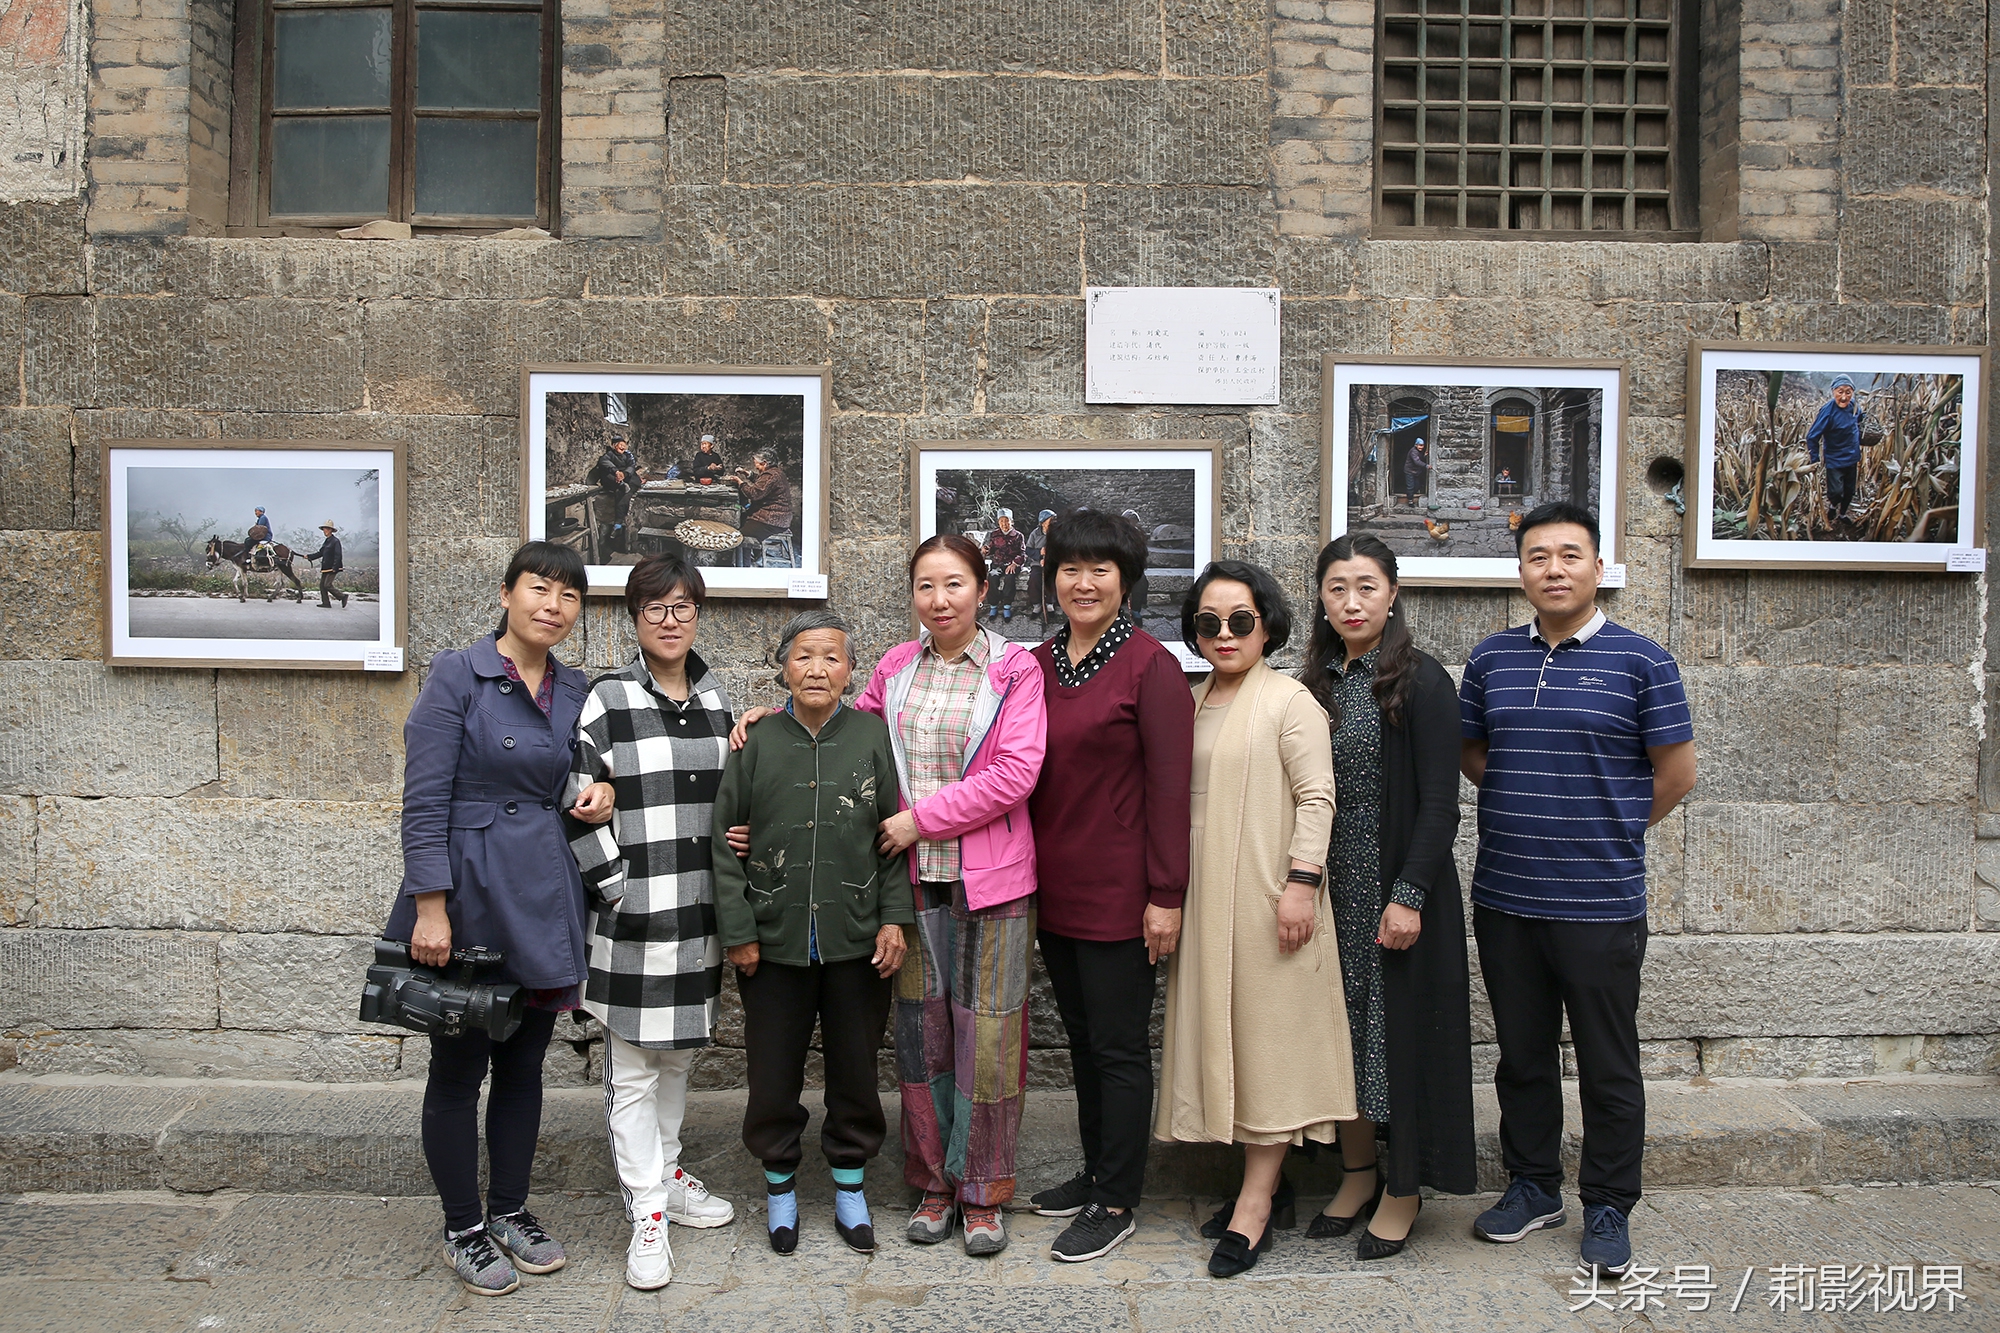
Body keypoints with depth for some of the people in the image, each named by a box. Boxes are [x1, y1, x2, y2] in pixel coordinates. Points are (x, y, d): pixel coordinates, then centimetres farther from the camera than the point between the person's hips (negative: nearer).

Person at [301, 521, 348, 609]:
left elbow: (338, 556, -17)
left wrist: (335, 568, -22)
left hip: (332, 568, -9)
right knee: (322, 585, 8)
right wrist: (309, 556, 16)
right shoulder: (326, 541, 14)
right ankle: (326, 603, 11)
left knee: (327, 585, -13)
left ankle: (343, 597, -3)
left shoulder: (335, 541, -12)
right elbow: (320, 553, 21)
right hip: (325, 568, 9)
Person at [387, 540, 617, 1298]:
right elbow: (424, 801, -13)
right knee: (459, 1067, 7)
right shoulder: (457, 675, -9)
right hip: (468, 894, -5)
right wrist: (430, 906, -18)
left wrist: (601, 793, -3)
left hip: (545, 898, 5)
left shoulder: (574, 690, 7)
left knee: (524, 1063, 14)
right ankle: (463, 1230, 22)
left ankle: (510, 1211, 30)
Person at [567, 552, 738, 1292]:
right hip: (635, 913, -5)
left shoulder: (717, 699, 8)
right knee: (633, 1066, 3)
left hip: (700, 909, 5)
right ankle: (648, 1214, 14)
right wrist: (618, 886, -13)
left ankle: (668, 1172, 37)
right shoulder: (608, 700, -8)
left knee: (680, 1051, 19)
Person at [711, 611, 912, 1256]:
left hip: (856, 941, 0)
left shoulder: (873, 737, -2)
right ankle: (780, 1185, 32)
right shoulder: (757, 743, -2)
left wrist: (894, 918, -4)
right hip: (773, 942, 0)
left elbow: (895, 834, 1)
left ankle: (850, 1186, 31)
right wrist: (737, 931, -2)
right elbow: (726, 842, 1)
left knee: (855, 1070, 12)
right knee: (773, 1072, 10)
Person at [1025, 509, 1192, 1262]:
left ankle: (1117, 1202, 19)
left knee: (1119, 1047, 5)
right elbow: (1025, 776, 12)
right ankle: (1095, 1172, 34)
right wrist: (1025, 871, 9)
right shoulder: (1038, 664, 8)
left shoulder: (1150, 665, -11)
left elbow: (1170, 786, -13)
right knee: (1082, 1036, 18)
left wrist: (1166, 895, -15)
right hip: (1054, 887, 7)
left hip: (1118, 893, -6)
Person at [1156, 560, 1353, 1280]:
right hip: (1202, 899, 7)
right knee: (1217, 1031, 9)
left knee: (1267, 1035, -2)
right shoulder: (1191, 703, 14)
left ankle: (1254, 1205, 4)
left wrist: (1301, 882, -19)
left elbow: (1316, 796, -11)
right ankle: (1256, 1178, 21)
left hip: (1265, 896, -7)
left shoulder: (1288, 699, -5)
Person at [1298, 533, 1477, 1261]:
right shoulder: (1318, 681, 8)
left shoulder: (1420, 681, -10)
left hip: (1398, 888, -6)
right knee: (1341, 1031, 12)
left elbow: (1439, 803, -13)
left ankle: (1404, 1191, 19)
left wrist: (1410, 895, -18)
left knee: (1402, 1031, 4)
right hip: (1331, 891, 6)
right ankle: (1357, 1174, 28)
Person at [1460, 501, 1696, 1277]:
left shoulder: (1640, 661, -4)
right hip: (1504, 898, 4)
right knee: (1521, 1053, 15)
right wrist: (1529, 812, 7)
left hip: (1601, 904, -4)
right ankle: (1532, 1186, 31)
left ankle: (1608, 1206, 23)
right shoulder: (1491, 659, 7)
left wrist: (1607, 830, 4)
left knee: (1608, 1063, 7)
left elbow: (1676, 773, -2)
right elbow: (1469, 753, 17)